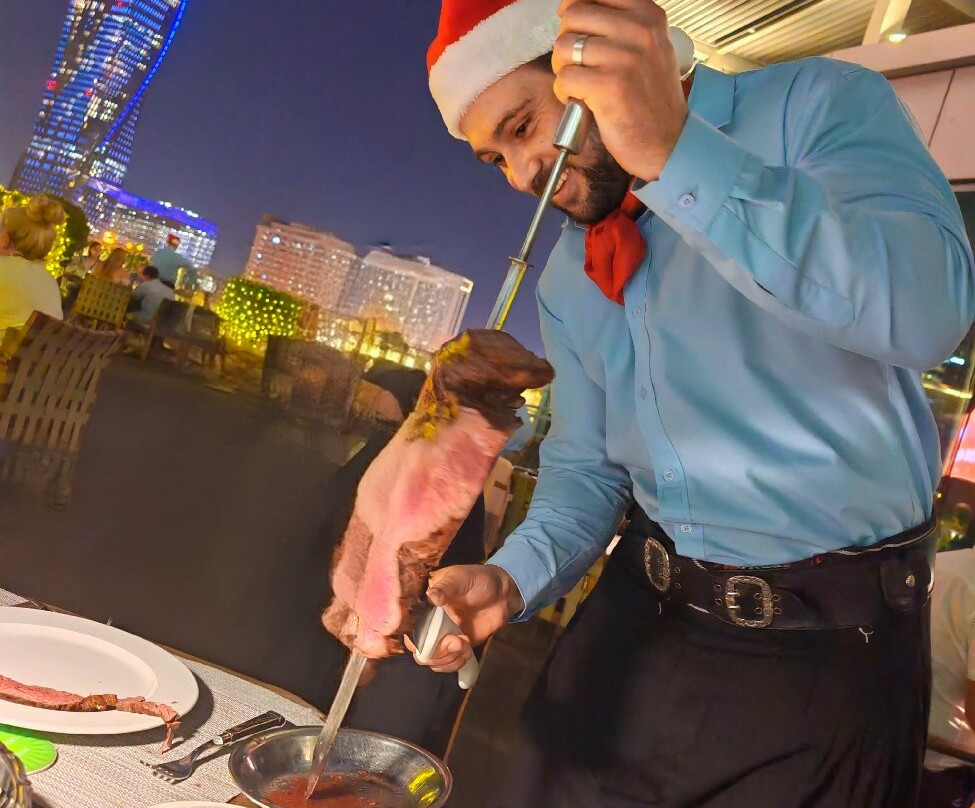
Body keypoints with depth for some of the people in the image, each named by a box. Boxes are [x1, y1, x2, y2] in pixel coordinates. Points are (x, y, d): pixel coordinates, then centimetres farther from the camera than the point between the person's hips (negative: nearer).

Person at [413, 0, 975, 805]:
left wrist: (674, 154, -34)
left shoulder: (819, 106, -10)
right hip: (639, 617, 6)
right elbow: (585, 465, 12)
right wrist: (515, 578, -7)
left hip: (827, 646, -5)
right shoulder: (568, 278, 10)